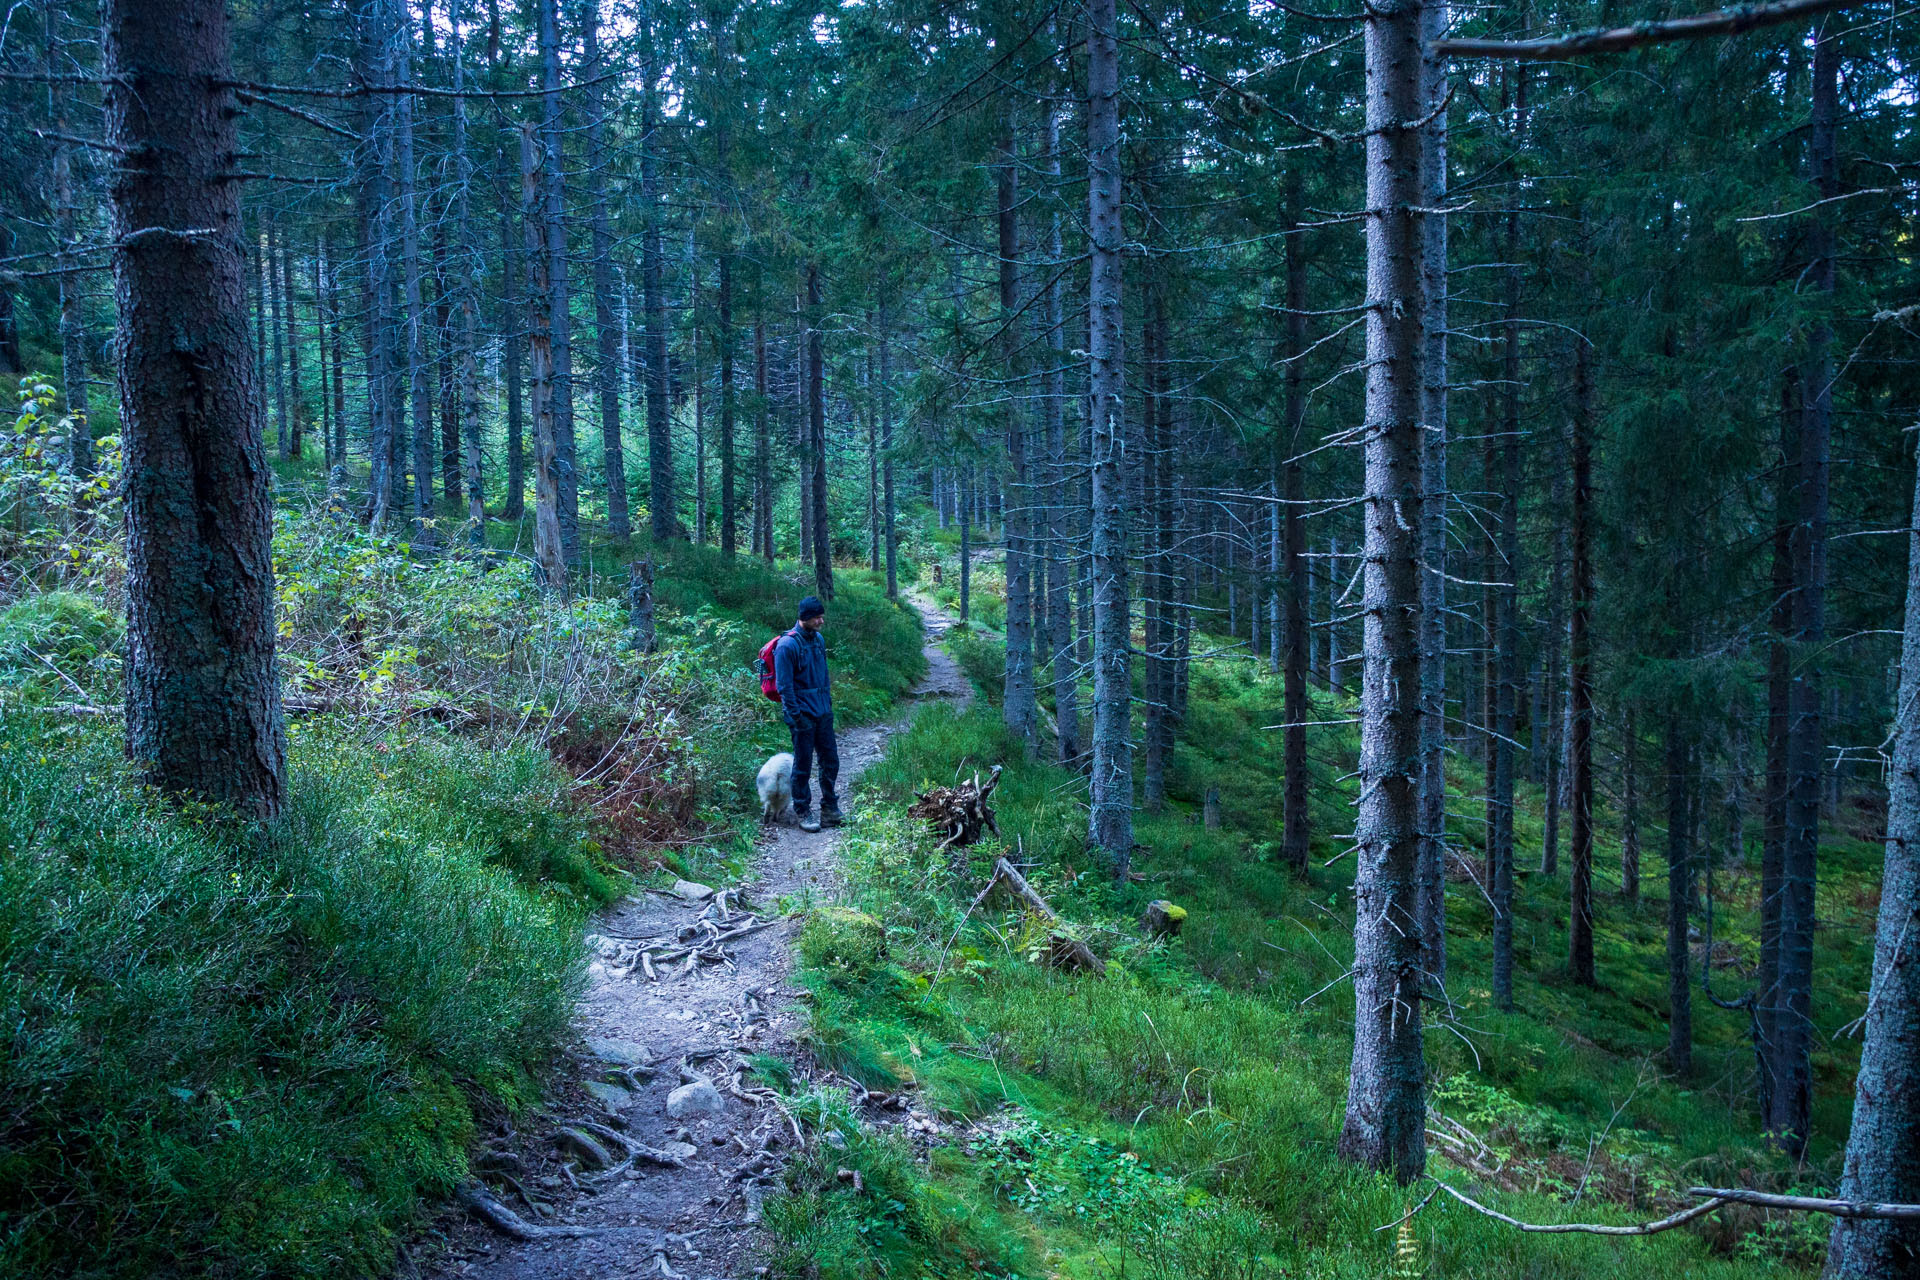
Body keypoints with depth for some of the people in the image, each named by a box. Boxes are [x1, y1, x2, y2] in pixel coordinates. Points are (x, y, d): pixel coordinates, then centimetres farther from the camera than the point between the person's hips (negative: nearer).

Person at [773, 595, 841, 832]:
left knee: (831, 761, 11)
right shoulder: (788, 645, -16)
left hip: (823, 713, 7)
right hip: (804, 715, -7)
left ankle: (830, 808, 24)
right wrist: (796, 716, -17)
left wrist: (829, 703, 16)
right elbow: (784, 686, -16)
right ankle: (803, 813, 14)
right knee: (803, 766, 3)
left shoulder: (818, 640, 8)